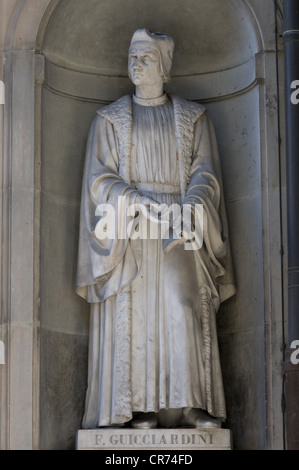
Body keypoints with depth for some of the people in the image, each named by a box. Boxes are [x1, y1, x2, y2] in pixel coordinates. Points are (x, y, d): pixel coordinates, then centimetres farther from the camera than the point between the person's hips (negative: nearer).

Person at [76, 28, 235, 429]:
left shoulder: (193, 117, 11)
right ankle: (141, 407, -8)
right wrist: (142, 206, -16)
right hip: (128, 231, 0)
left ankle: (191, 404, -11)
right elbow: (101, 178, 1)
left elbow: (205, 174, 2)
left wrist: (187, 213, -17)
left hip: (183, 230, 0)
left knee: (185, 313, -11)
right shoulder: (110, 119, 10)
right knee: (134, 315, -8)